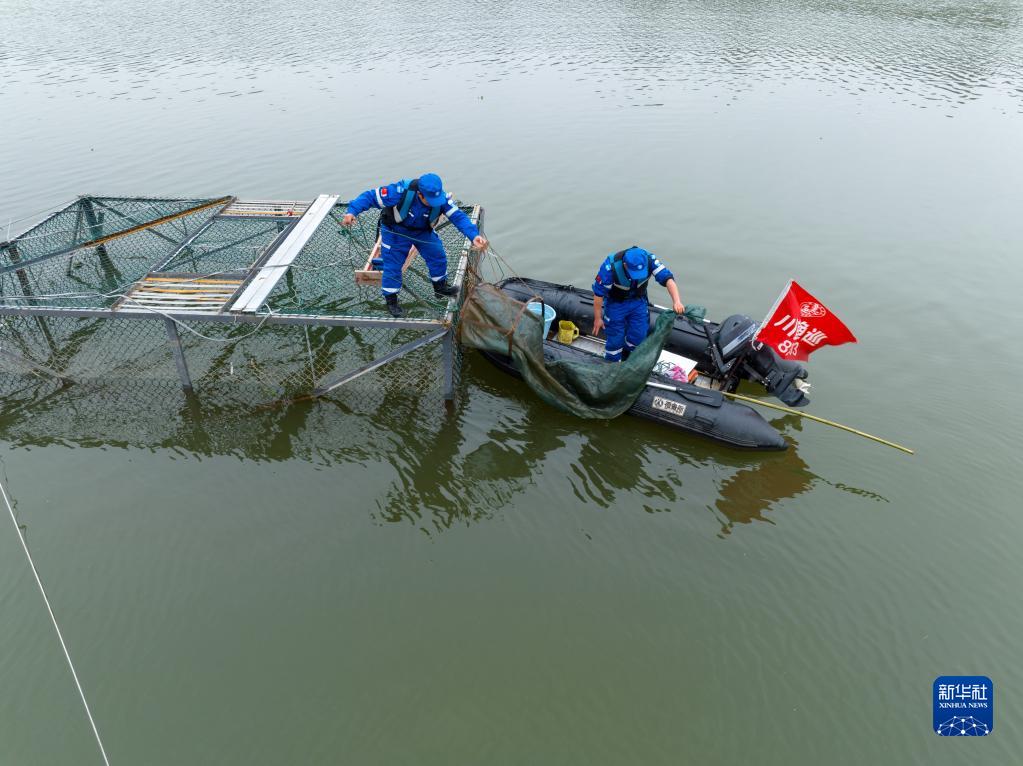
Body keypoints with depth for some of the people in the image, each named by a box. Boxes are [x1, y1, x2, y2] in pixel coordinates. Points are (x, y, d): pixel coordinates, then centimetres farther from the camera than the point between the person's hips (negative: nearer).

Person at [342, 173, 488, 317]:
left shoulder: (441, 197, -30)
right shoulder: (400, 191, -39)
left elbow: (458, 216, -32)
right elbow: (370, 196, -33)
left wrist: (474, 236, -48)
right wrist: (352, 211, -47)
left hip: (423, 231, 4)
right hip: (396, 231, -3)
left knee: (438, 256, 3)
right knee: (392, 266, -1)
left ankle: (440, 287, 29)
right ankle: (391, 301, 19)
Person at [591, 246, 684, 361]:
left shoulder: (649, 259, -29)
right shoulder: (611, 266, -35)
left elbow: (667, 278, -34)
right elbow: (598, 293, -24)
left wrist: (676, 301, -50)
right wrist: (597, 318, -15)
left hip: (638, 301, 3)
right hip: (615, 303, -3)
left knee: (638, 335, 4)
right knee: (615, 339, 0)